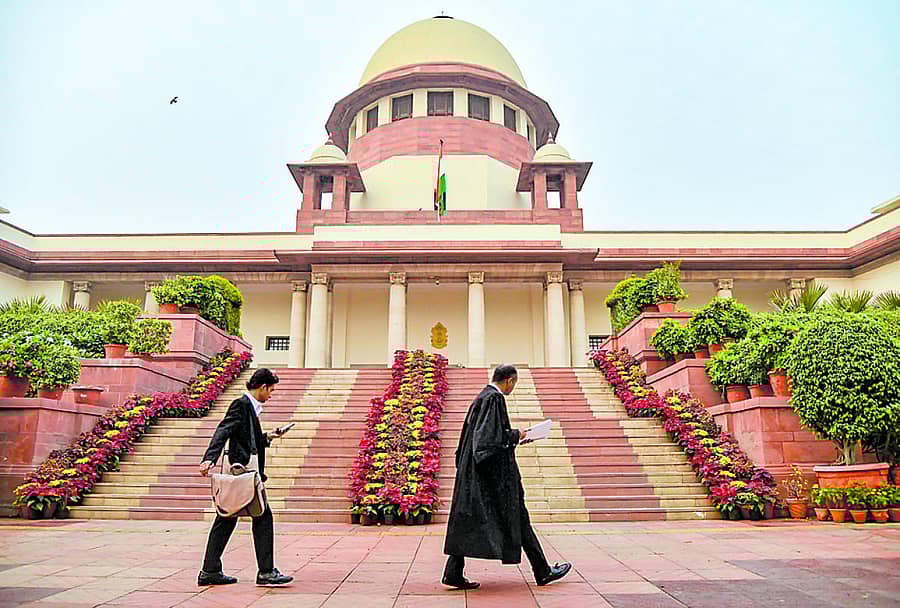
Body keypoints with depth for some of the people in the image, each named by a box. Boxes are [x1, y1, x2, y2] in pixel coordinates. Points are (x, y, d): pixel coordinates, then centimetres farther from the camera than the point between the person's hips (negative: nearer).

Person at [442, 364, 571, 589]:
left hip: (474, 470, 9)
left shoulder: (481, 397, 14)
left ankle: (454, 573, 6)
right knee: (516, 517, 2)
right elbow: (494, 434, -23)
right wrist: (516, 435, -8)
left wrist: (514, 436, 18)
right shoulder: (494, 398, -15)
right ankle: (542, 571, 14)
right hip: (496, 471, -9)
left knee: (469, 519, 7)